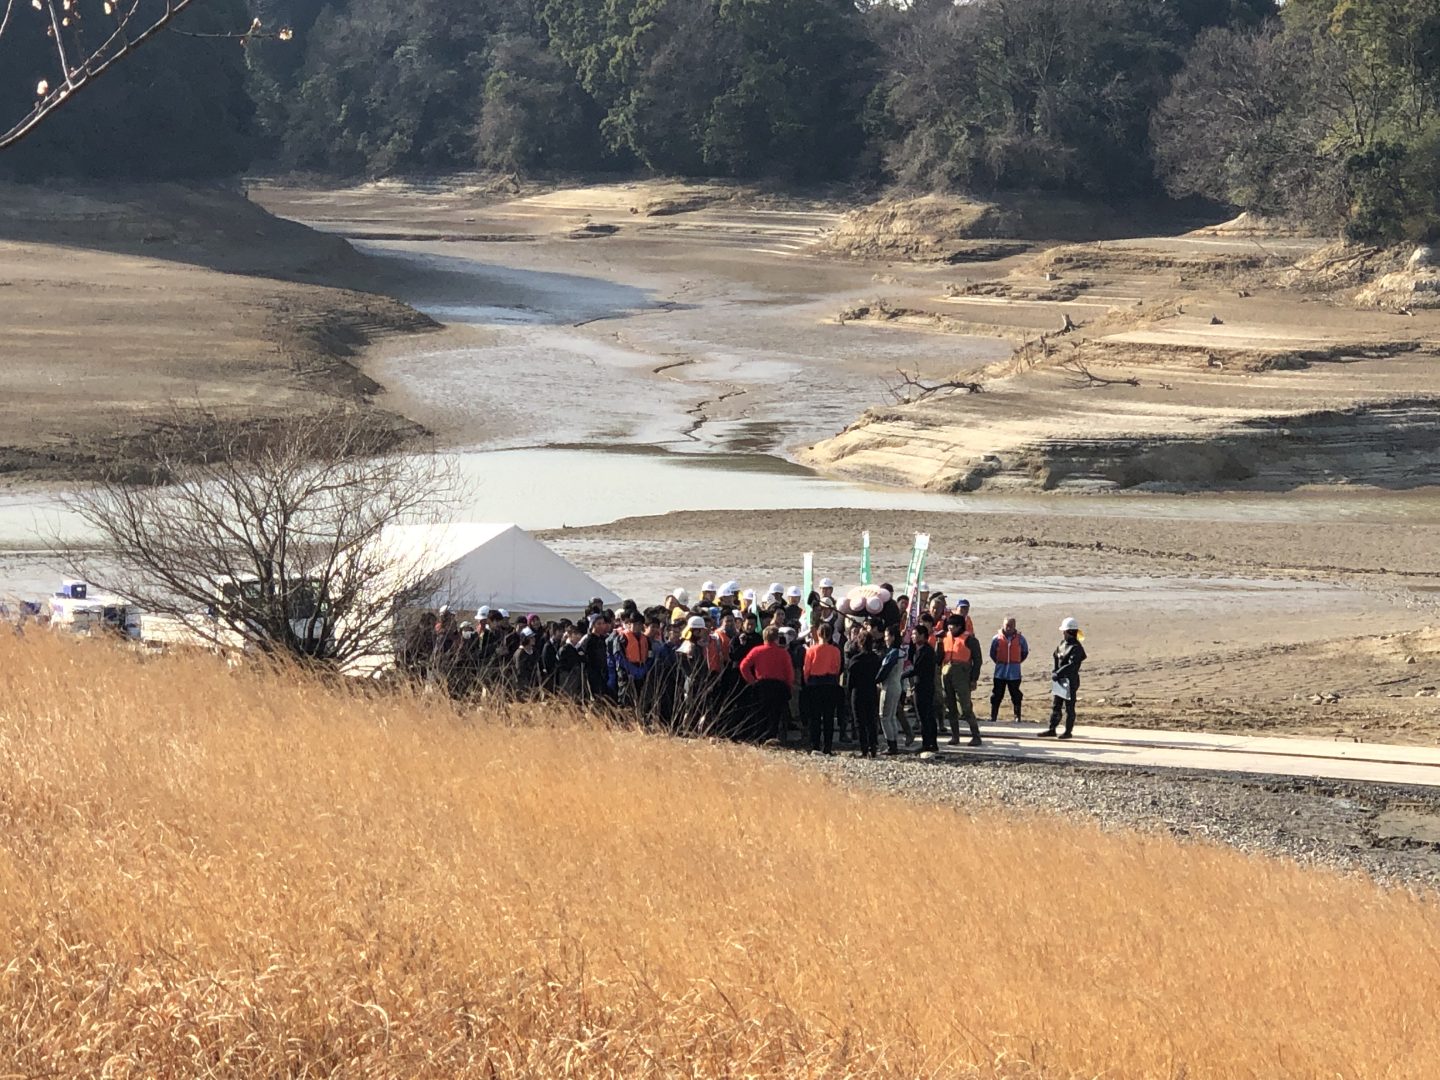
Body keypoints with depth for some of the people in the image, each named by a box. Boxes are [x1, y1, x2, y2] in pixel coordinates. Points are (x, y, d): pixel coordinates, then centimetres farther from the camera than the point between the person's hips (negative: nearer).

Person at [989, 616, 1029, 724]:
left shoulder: (1020, 638, -3)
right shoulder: (997, 638, -4)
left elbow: (1025, 652, 12)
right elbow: (992, 653, 10)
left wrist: (1017, 662, 7)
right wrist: (998, 662, 6)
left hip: (1014, 673, 0)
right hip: (1000, 672, 0)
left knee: (1016, 695, 6)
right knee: (997, 695, 3)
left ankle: (1017, 717, 14)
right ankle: (993, 716, 8)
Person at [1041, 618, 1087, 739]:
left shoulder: (1076, 648, -15)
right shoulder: (1062, 644, 10)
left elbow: (1071, 665, -23)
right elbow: (1056, 658, 15)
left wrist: (1058, 674, -25)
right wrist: (1054, 672, -1)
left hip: (1070, 681, -8)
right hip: (1059, 681, 8)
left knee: (1068, 707, 0)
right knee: (1055, 706, 11)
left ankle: (1068, 731, 8)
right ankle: (1052, 730, 17)